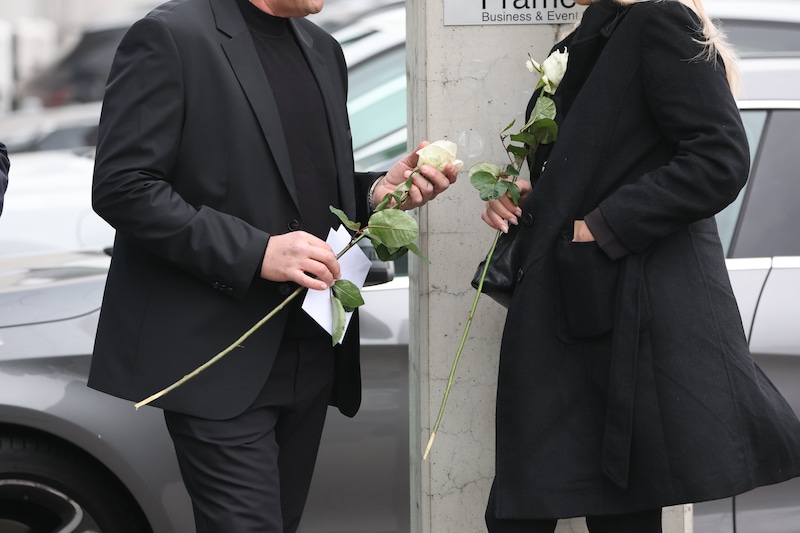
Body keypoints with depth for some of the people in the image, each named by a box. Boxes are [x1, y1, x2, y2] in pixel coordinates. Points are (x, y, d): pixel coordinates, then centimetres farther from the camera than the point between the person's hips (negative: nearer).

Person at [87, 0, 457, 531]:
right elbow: (121, 187, -15)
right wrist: (255, 252, -21)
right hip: (220, 361, -7)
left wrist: (375, 193, 2)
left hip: (309, 361, 7)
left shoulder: (323, 51, 16)